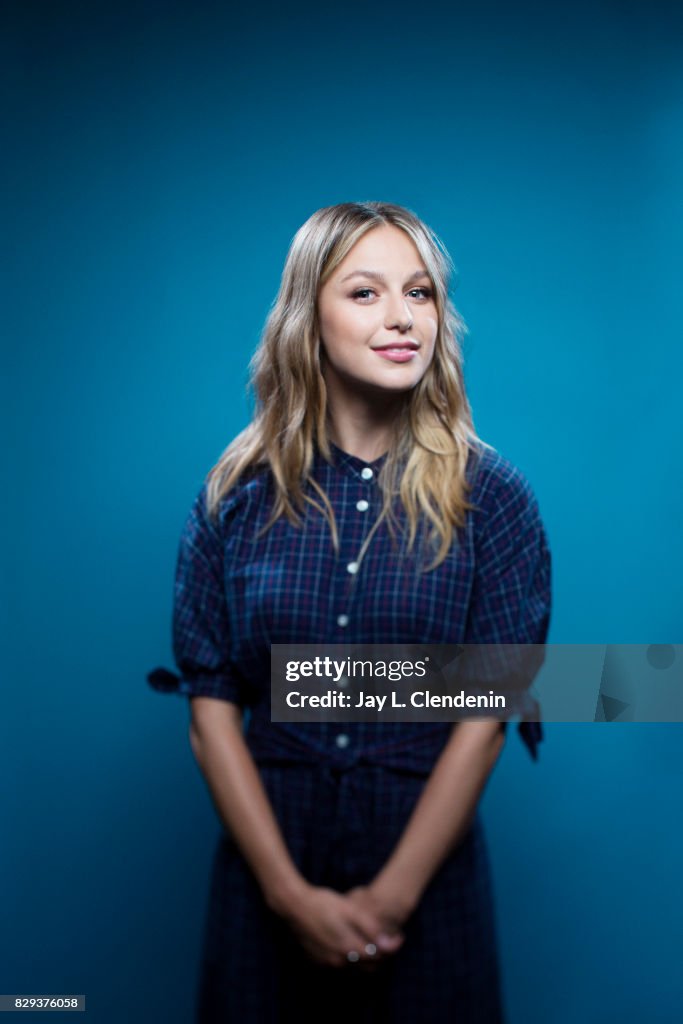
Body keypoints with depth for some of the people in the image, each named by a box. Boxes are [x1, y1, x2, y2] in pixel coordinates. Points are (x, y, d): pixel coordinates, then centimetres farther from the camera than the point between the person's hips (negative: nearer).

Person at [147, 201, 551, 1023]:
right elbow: (210, 707, -5)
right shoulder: (239, 494, -4)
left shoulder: (490, 496, -7)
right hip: (266, 865, 1)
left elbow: (486, 716, -9)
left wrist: (391, 899, -12)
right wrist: (291, 892, -11)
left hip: (429, 858, 0)